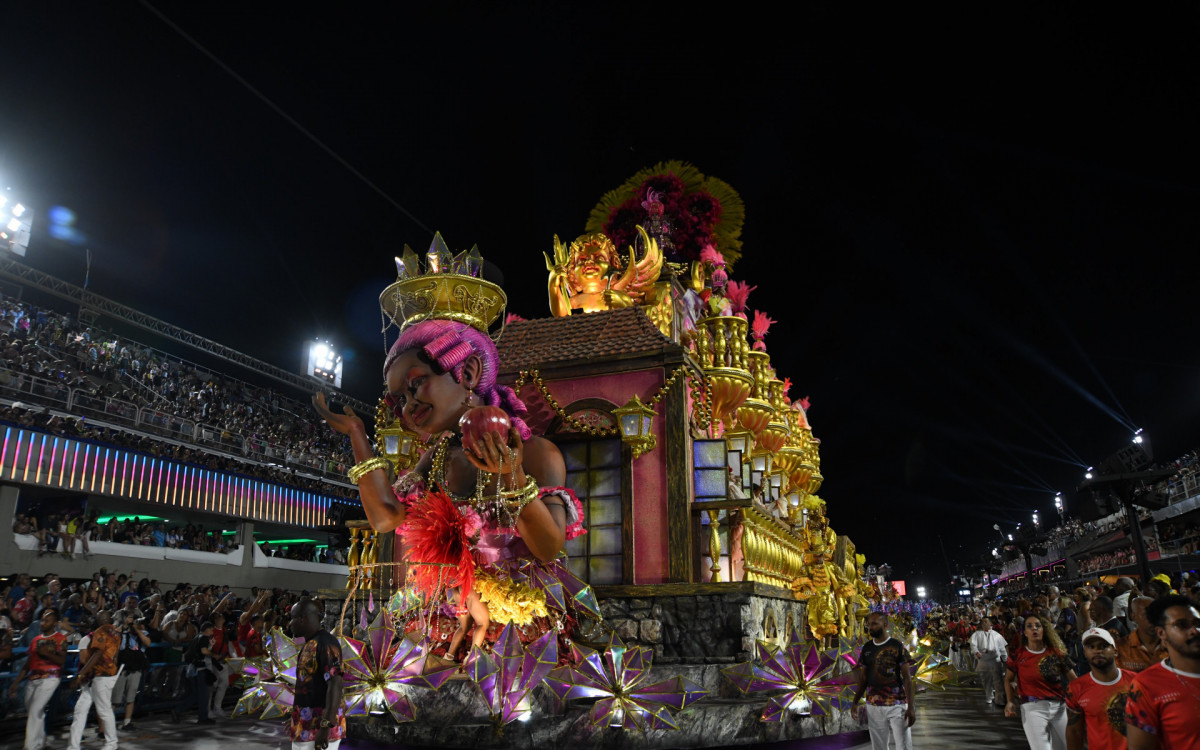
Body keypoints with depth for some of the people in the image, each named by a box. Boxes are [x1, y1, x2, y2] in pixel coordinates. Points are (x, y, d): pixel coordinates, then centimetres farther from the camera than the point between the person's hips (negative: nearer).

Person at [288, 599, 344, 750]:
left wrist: (326, 727, -27)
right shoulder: (309, 644, 14)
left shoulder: (325, 644, -17)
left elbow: (335, 686, -24)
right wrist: (295, 716, 26)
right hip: (306, 725, 10)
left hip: (319, 728, -9)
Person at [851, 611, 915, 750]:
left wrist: (910, 708, -13)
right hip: (873, 706, 4)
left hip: (897, 706, -4)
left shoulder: (897, 647, -6)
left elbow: (907, 677, -7)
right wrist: (855, 702, 7)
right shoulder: (866, 648, 8)